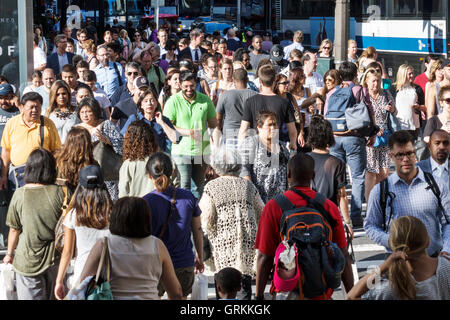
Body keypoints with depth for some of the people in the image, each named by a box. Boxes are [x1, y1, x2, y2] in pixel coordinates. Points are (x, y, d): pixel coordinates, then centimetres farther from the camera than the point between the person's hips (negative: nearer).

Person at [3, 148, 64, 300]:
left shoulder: (19, 195, -12)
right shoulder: (58, 193, -12)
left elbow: (14, 229, -4)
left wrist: (10, 253, 13)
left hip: (28, 260, -1)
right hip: (54, 258, 1)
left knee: (31, 296, 10)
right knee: (53, 296, 20)